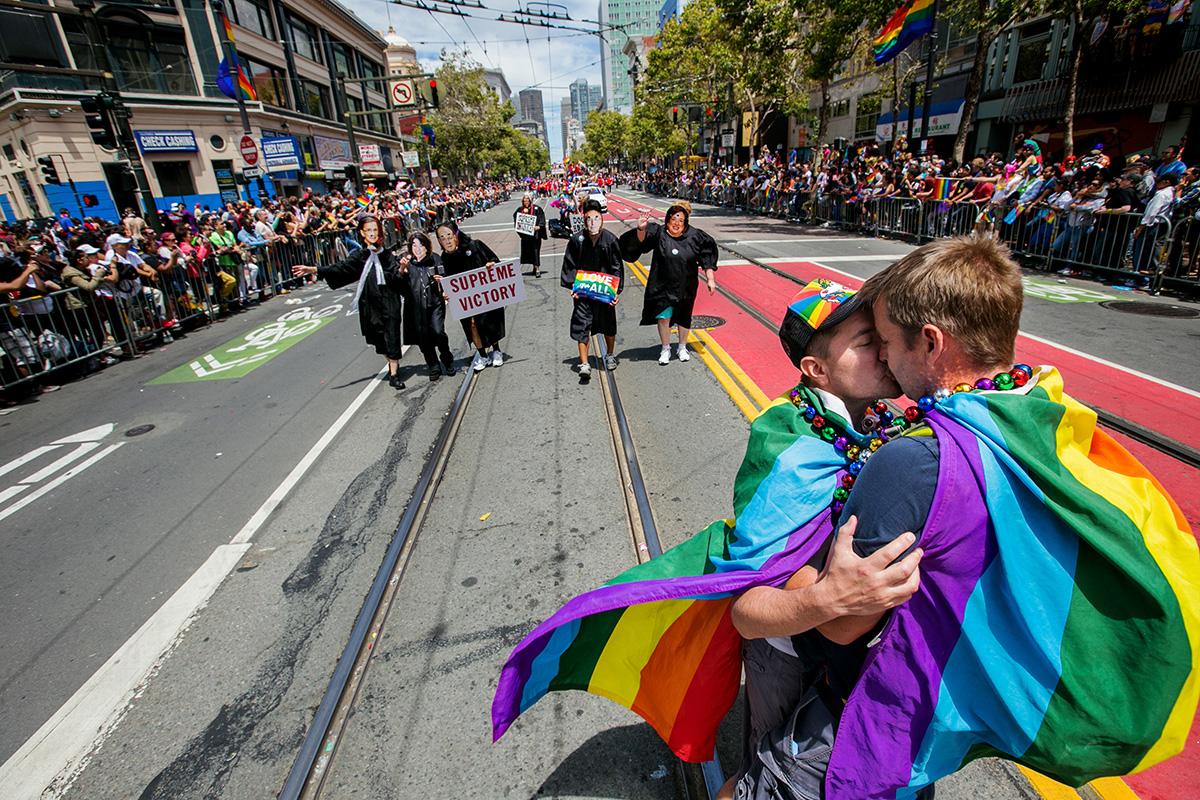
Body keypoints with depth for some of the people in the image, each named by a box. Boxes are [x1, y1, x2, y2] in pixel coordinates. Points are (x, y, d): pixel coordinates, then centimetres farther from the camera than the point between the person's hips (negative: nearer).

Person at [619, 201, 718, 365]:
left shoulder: (694, 236, -5)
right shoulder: (658, 233, -8)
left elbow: (706, 259, 2)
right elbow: (641, 240, -21)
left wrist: (710, 279, 1)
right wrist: (641, 229, -42)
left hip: (686, 287, 2)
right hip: (663, 286, -1)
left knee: (684, 318, 14)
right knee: (663, 317, -3)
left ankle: (682, 347, 35)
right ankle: (665, 349, 18)